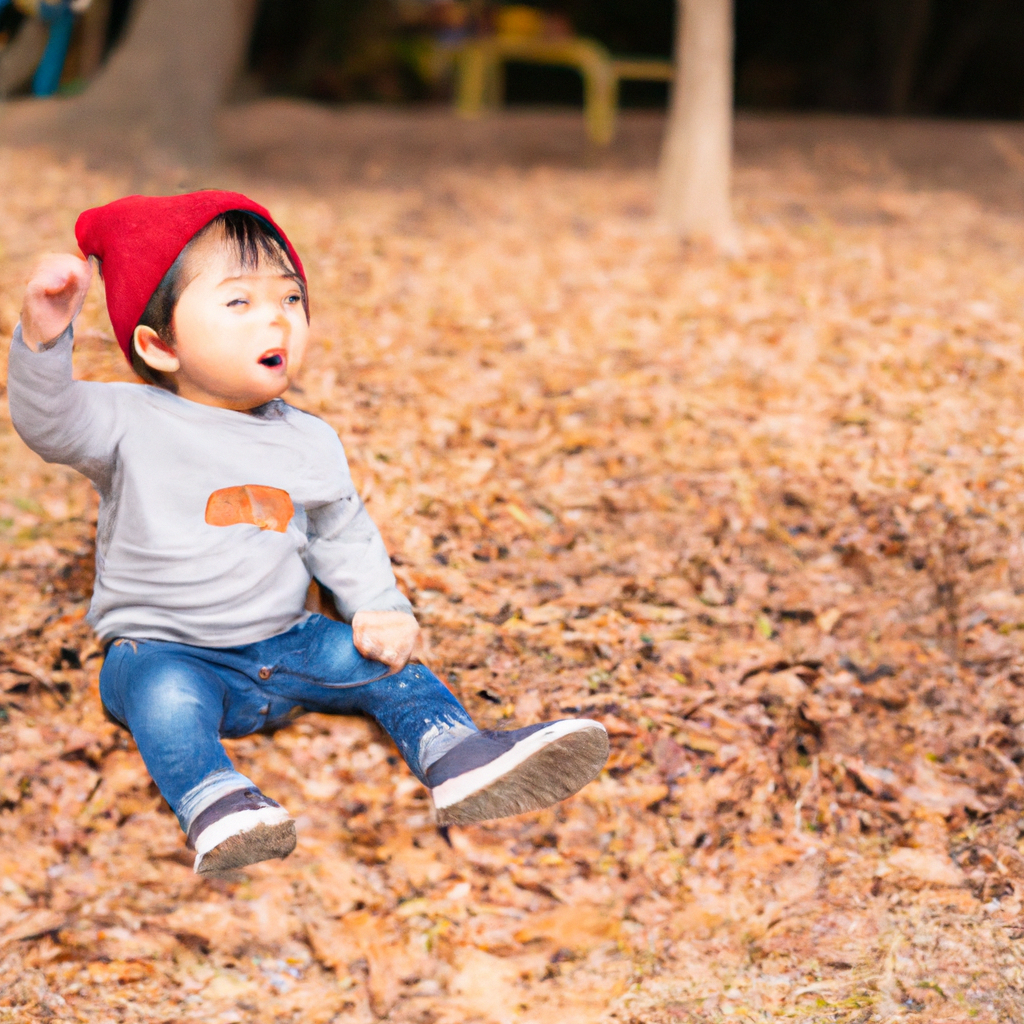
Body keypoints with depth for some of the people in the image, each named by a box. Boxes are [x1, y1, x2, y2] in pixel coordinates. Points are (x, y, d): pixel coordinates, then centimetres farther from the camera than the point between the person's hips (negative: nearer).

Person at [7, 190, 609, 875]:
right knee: (165, 691, -35)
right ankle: (212, 802, -49)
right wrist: (46, 335, -44)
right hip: (165, 648, -5)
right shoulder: (132, 425, -9)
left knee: (379, 659, -12)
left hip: (284, 645, 5)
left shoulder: (310, 442, 7)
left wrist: (383, 611, -5)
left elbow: (344, 538, 13)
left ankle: (459, 757, -23)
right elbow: (50, 420, -25)